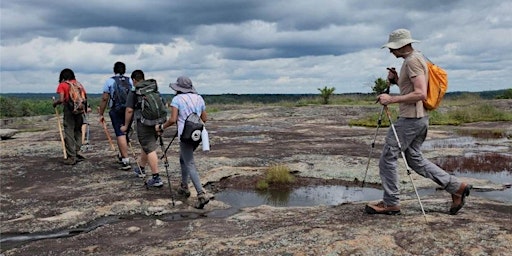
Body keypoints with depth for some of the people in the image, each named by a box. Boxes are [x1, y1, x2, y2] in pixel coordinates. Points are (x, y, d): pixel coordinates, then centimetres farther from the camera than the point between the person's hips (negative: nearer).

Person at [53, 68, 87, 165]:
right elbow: (85, 96, 7)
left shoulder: (62, 85, -1)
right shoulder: (78, 83, 12)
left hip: (69, 110, -4)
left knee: (69, 133, 1)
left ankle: (71, 157, 1)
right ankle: (76, 153, 15)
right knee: (78, 131, 14)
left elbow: (61, 100, -11)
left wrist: (55, 103, 8)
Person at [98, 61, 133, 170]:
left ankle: (126, 161, -13)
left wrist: (101, 114, 4)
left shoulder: (110, 81, 1)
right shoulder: (130, 81, 10)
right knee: (125, 134, 17)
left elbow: (104, 99, -2)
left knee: (120, 135, -7)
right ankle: (121, 156, 33)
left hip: (116, 111, -4)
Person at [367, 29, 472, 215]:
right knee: (415, 159, 15)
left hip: (410, 119, -11)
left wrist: (392, 99, -22)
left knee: (387, 159, -3)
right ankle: (456, 187, 17)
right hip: (420, 118, 11)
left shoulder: (412, 60, -14)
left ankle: (390, 203, 6)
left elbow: (420, 94, -23)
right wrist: (396, 80, 10)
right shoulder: (415, 58, 18)